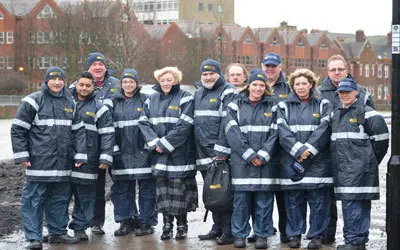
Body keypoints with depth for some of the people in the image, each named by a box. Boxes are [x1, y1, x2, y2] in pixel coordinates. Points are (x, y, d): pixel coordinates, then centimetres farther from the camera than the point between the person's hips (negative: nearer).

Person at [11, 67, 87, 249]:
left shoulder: (70, 103, 14)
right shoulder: (33, 101, -3)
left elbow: (78, 130, 16)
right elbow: (18, 130, -3)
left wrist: (80, 155, 8)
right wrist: (21, 156, -9)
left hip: (63, 163, 5)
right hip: (39, 162, -5)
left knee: (60, 199, 12)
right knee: (34, 199, -4)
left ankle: (58, 232, 24)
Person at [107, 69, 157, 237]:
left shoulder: (145, 100, 2)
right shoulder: (114, 102, 11)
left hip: (142, 152, -3)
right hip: (121, 153, 3)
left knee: (146, 188, 0)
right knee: (122, 188, 6)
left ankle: (147, 223, 7)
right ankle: (126, 221, 16)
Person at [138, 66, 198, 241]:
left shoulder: (185, 98, -3)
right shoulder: (151, 100, 14)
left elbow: (184, 126, -12)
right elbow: (144, 122, 6)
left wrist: (164, 143, -14)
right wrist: (154, 143, -9)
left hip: (179, 153, -4)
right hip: (159, 155, 4)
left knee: (179, 189, -2)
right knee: (162, 190, 4)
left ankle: (182, 225, 9)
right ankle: (167, 225, 13)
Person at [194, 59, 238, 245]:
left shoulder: (228, 93, -7)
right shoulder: (198, 93, 18)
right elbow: (193, 121, 26)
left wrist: (222, 150, -21)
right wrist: (196, 149, 19)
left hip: (221, 155, -7)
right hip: (204, 153, 8)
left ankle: (229, 231, -1)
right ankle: (217, 228, 22)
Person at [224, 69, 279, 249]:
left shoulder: (272, 107, 9)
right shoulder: (235, 106, 7)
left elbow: (274, 134, 1)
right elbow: (232, 133, -3)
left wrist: (262, 156, -10)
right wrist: (249, 155, -11)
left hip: (265, 162, 0)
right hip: (241, 161, 0)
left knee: (263, 200, 1)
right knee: (241, 199, 0)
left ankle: (261, 234, 10)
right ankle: (240, 234, 10)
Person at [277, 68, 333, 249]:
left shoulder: (323, 105, 9)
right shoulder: (284, 106, 11)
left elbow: (324, 129, -4)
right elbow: (283, 132, -2)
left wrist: (309, 149, -15)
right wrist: (298, 150, -15)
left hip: (317, 161, -1)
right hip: (291, 160, 1)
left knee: (318, 200, -1)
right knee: (294, 200, 4)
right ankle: (294, 234, 13)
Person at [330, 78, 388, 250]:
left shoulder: (365, 112, -5)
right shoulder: (336, 115, 18)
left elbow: (381, 136, -8)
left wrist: (370, 160, -2)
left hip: (359, 167, -7)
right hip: (342, 167, 7)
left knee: (352, 203, -12)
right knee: (361, 204, 11)